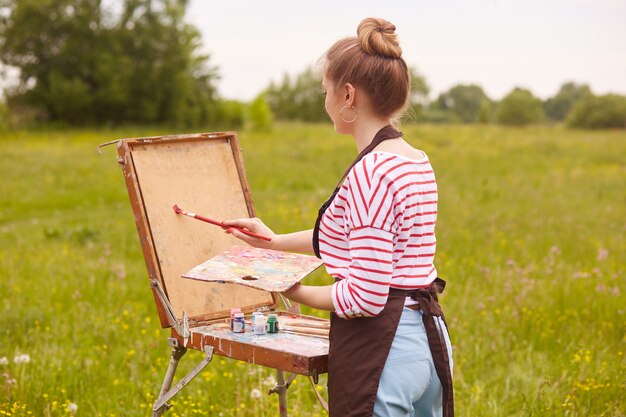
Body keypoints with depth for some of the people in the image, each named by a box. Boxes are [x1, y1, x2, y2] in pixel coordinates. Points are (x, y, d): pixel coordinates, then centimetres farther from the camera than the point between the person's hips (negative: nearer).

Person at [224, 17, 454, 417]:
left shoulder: (370, 173, -19)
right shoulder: (417, 162, 9)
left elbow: (366, 297, -23)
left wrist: (297, 292, -5)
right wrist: (275, 241, 33)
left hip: (381, 350, -9)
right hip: (429, 339, 9)